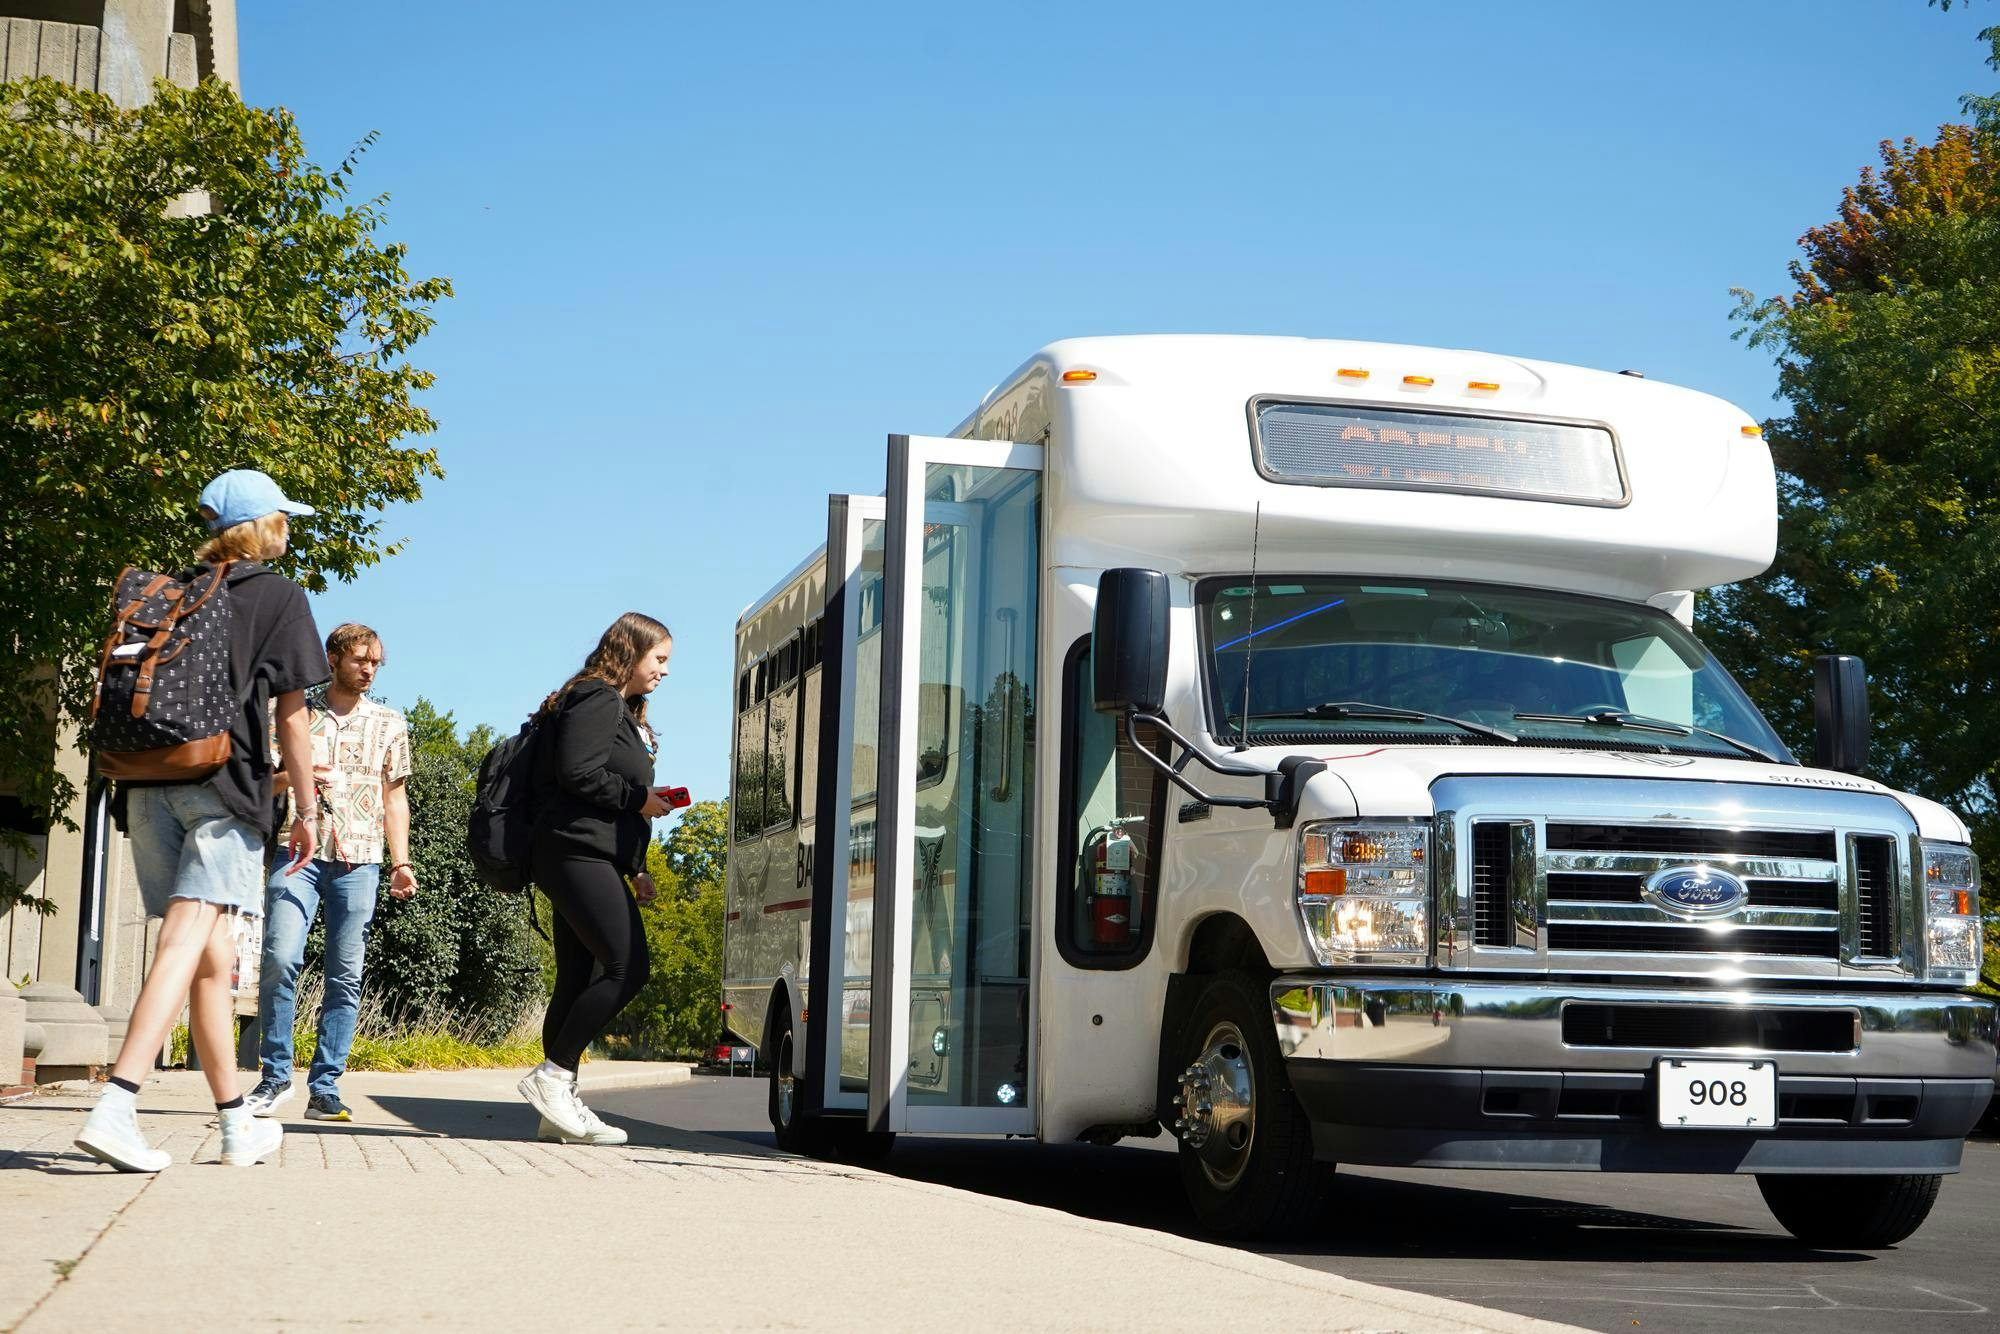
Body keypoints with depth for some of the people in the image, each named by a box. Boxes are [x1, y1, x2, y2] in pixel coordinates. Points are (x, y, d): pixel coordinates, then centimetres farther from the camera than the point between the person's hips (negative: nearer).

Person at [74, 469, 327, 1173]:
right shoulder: (280, 597, 3)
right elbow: (290, 717, 1)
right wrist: (307, 811, 6)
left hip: (149, 782, 6)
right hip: (225, 783, -6)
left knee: (212, 957, 12)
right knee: (189, 940, -14)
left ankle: (238, 1125, 18)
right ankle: (114, 1108, -30)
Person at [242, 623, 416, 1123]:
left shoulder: (389, 724, 15)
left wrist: (401, 862, 8)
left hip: (358, 860, 2)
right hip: (298, 852, -2)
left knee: (346, 976, -2)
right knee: (280, 959, -15)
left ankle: (325, 1088, 3)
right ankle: (275, 1077, -2)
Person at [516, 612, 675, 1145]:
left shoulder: (624, 714, 26)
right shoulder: (597, 701, -5)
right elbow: (578, 773, -18)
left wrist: (635, 869, 20)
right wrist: (639, 799, -9)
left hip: (590, 861, 11)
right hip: (577, 853, -11)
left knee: (578, 981, 7)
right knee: (629, 966, -17)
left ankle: (560, 1106, 6)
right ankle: (553, 1073, -15)